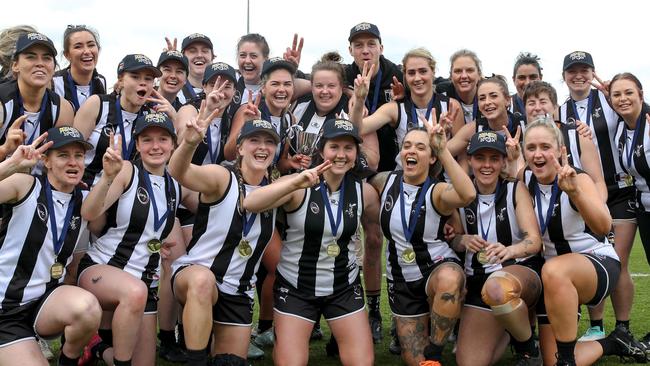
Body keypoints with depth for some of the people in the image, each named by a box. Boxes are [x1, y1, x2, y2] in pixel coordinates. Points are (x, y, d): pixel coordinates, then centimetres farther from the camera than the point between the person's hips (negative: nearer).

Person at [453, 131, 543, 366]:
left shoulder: (515, 189, -6)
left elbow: (535, 240, -16)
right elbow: (453, 241, 8)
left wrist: (509, 250, -38)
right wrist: (464, 241, -16)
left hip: (522, 270, -3)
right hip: (478, 281, 4)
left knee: (497, 287, -41)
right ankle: (509, 331, 23)